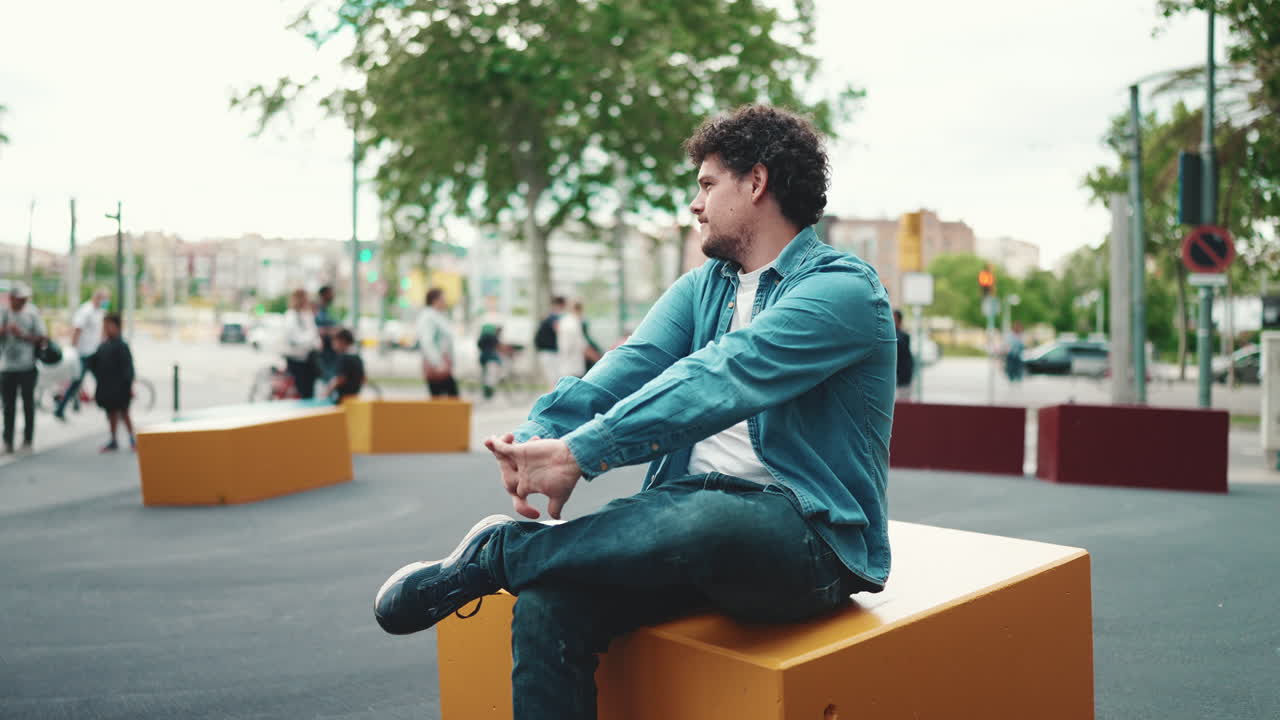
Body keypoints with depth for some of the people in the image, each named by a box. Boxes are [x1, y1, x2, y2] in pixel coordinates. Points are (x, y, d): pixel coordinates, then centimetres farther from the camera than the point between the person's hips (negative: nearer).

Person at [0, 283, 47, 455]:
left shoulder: (32, 314, -2)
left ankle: (27, 442, 13)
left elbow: (41, 339, -2)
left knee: (28, 404, 5)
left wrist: (22, 335, -15)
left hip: (27, 367, -2)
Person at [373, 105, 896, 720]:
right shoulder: (700, 288, 17)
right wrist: (537, 438, -18)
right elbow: (623, 370, 1)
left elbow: (716, 380, -20)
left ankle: (493, 554, -18)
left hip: (808, 537, -5)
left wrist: (581, 453, -26)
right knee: (546, 605, -20)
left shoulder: (844, 289, -7)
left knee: (709, 518, -39)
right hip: (692, 517, 6)